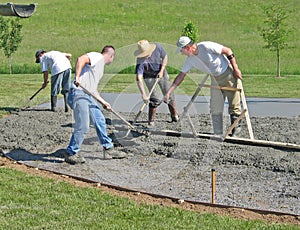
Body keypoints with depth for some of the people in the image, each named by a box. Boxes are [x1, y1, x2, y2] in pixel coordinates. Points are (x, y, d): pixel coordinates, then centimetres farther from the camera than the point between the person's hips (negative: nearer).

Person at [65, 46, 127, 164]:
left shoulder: (100, 66, 26)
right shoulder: (97, 57, -2)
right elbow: (81, 59, -22)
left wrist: (104, 102, 31)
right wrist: (77, 77, -31)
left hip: (88, 96, 10)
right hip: (78, 93, -10)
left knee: (100, 120, 13)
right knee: (82, 126, -11)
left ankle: (108, 149, 23)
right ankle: (70, 154, 1)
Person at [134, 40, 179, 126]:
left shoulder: (157, 47, -27)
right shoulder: (140, 61, -35)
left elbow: (165, 57, -6)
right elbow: (139, 79, -40)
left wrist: (161, 71, -16)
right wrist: (144, 95, -47)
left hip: (161, 72, 3)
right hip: (149, 77, -3)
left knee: (169, 95, 4)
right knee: (155, 99, -12)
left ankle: (175, 116, 20)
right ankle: (151, 120, 3)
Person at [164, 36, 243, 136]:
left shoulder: (206, 47, -25)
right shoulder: (190, 60, -4)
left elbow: (228, 51, -18)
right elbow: (181, 75, 2)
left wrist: (236, 69, -17)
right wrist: (169, 92, -2)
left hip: (228, 73, -7)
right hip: (215, 78, 7)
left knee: (234, 104, -4)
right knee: (215, 108, 4)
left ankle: (236, 126, 11)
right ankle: (218, 134, 10)